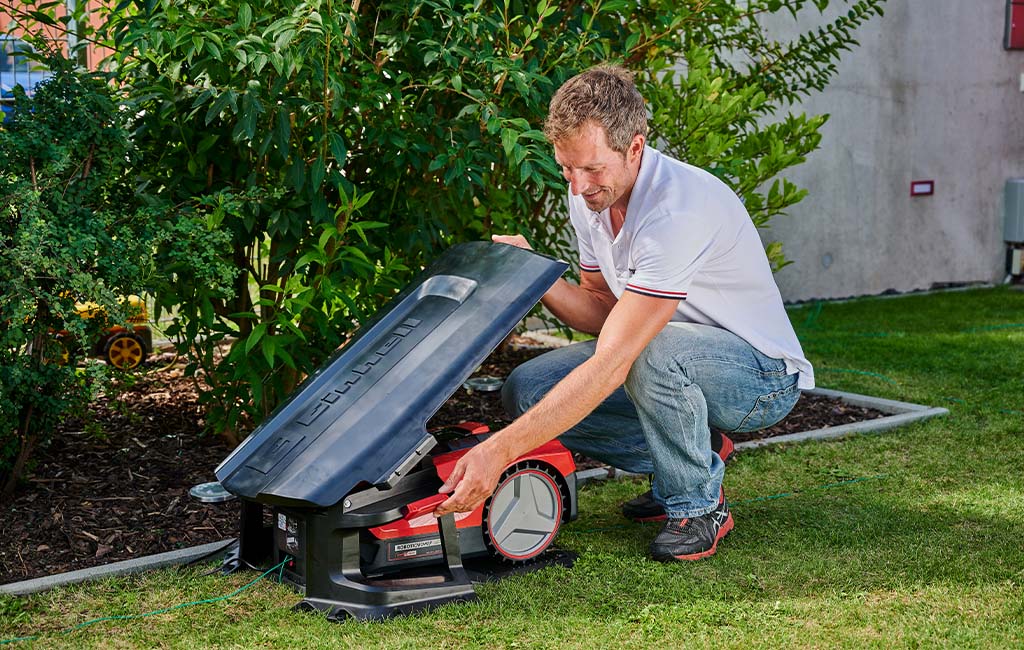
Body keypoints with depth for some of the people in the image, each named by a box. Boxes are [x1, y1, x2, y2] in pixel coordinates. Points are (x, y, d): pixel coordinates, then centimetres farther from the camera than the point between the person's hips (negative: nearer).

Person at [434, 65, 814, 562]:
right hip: (672, 365, 8)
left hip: (763, 376, -8)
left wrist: (498, 452, -42)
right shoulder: (589, 196, -5)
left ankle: (699, 503, -13)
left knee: (651, 350, -39)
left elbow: (610, 365, -38)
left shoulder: (680, 210, -33)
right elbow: (602, 312, 5)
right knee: (527, 390, -10)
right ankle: (687, 465, 5)